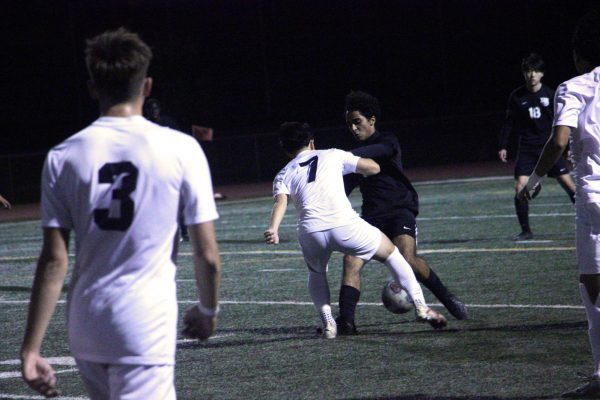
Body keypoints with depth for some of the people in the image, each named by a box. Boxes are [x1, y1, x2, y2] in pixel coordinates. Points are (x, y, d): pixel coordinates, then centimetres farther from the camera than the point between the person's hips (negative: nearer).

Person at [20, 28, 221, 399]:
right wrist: (208, 309, 18)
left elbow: (54, 260, -2)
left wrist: (31, 348, 0)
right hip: (146, 327, -4)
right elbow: (207, 254, -1)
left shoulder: (63, 156, 1)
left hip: (85, 331, 4)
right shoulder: (181, 149, -4)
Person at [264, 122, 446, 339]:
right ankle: (420, 306, 17)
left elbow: (280, 202, -1)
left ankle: (327, 321, 17)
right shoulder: (332, 155, 20)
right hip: (344, 226, -1)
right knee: (391, 253, 22)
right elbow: (373, 168, 21)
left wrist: (273, 228, -18)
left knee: (316, 274, 35)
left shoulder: (283, 176, 20)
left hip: (310, 232, 1)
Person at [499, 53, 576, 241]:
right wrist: (503, 146, 4)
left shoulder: (550, 95, -1)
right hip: (527, 148, 1)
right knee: (520, 188, -11)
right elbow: (509, 122, 9)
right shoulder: (516, 96, 1)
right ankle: (526, 231, 1)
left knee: (568, 183, -7)